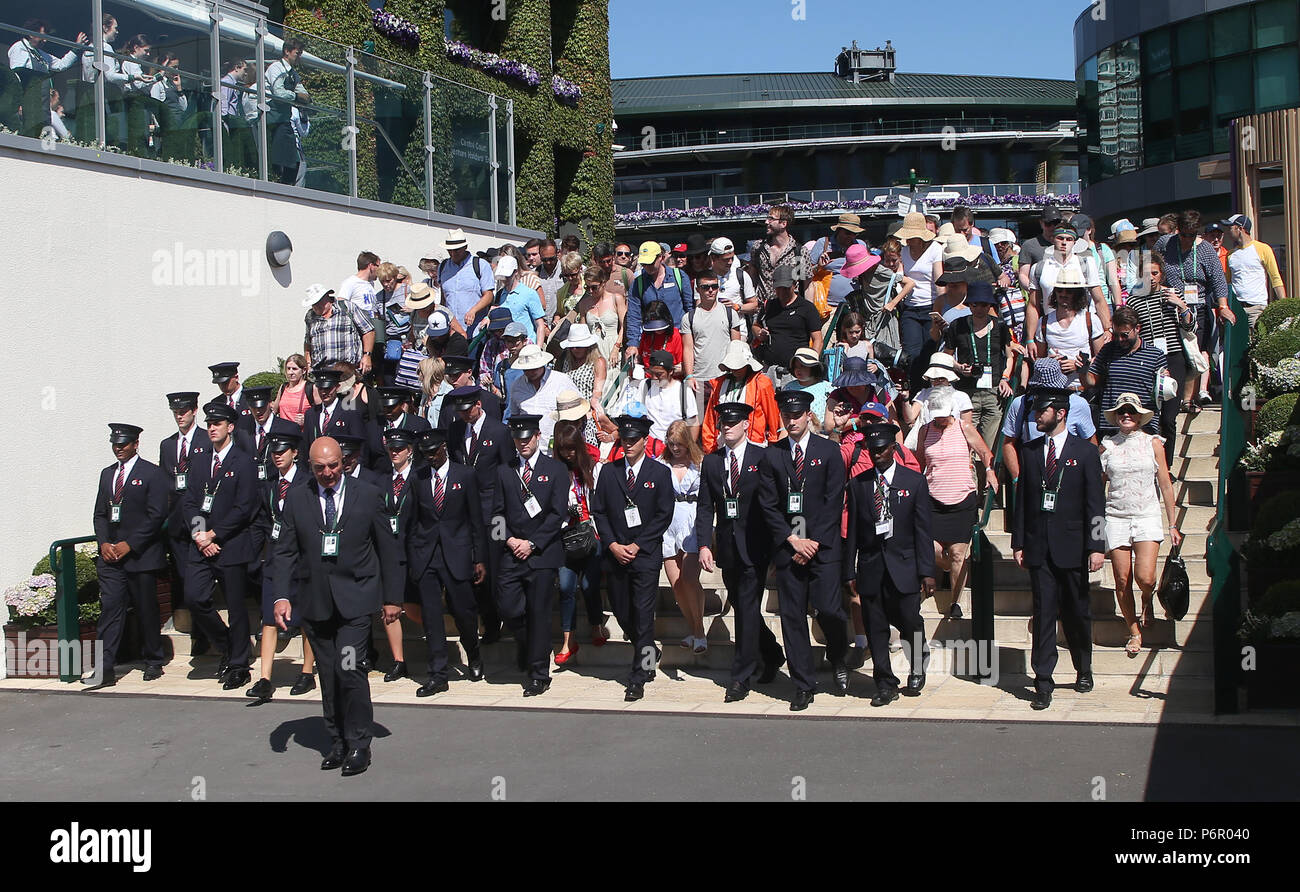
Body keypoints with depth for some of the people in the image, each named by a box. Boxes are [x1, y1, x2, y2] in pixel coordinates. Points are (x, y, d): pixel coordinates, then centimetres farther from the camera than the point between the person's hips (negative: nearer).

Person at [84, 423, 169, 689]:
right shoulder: (107, 474, 16)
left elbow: (156, 515, -10)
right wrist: (104, 544, -1)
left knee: (146, 611, 4)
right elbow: (100, 514, 16)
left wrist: (129, 545, -14)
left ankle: (153, 663, 18)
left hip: (141, 555, -5)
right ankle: (105, 669, -7)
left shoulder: (152, 474, -4)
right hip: (110, 556, 5)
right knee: (110, 608, -4)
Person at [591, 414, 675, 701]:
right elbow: (600, 512, 8)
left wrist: (637, 545, -10)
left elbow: (664, 515, -4)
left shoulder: (659, 473, 1)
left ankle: (638, 679, -3)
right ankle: (648, 655, 34)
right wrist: (612, 545, -5)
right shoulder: (608, 472, 9)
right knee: (622, 613, 9)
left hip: (646, 555, -4)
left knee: (643, 615, -7)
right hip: (614, 554, 4)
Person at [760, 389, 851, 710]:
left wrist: (815, 541, -8)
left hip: (822, 546, -2)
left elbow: (834, 501, -1)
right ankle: (803, 684, 10)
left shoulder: (829, 451, 4)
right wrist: (792, 539, -5)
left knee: (829, 610, -10)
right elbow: (769, 505, 6)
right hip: (787, 547, 2)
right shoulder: (773, 457, 9)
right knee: (792, 617, 1)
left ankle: (838, 662, 21)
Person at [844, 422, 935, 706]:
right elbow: (852, 531, 9)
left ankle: (917, 671, 25)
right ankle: (885, 685, 13)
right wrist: (850, 572, 5)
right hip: (870, 569, 2)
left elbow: (923, 530, 1)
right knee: (875, 629, 2)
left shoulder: (915, 482, 3)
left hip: (904, 567, -2)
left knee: (910, 622, -3)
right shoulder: (858, 484, 8)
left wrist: (926, 571, -4)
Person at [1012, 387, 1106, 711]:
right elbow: (1021, 499, 10)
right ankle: (1043, 683, -1)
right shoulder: (1029, 451, 9)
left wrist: (1096, 546, -8)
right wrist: (1018, 542, 6)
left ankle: (1084, 670, 30)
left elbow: (1094, 503, -2)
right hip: (1039, 547, 2)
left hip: (1072, 547, -2)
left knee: (1077, 613, 10)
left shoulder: (1085, 452, 1)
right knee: (1044, 614, -2)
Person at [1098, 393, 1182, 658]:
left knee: (1145, 577, -16)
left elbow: (1165, 485, 7)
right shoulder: (1107, 446, 5)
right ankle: (1134, 632, 16)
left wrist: (1173, 524, 6)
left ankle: (1148, 599, 20)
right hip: (1116, 517, 1)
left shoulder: (1152, 443, 5)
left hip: (1147, 517, -1)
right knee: (1122, 580, -1)